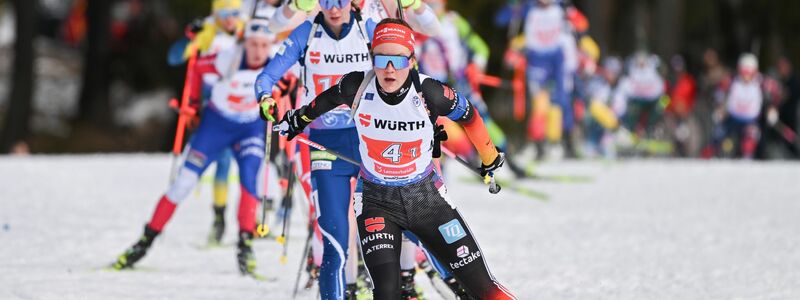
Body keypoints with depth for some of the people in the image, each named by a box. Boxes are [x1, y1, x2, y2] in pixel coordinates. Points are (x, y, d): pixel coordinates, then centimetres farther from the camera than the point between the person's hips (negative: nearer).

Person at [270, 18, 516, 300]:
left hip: (426, 197, 0)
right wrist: (297, 119, 23)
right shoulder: (358, 87, -18)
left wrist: (490, 158, 13)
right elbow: (328, 100, 6)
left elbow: (468, 116, -2)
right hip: (376, 201, 0)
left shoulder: (429, 94, -22)